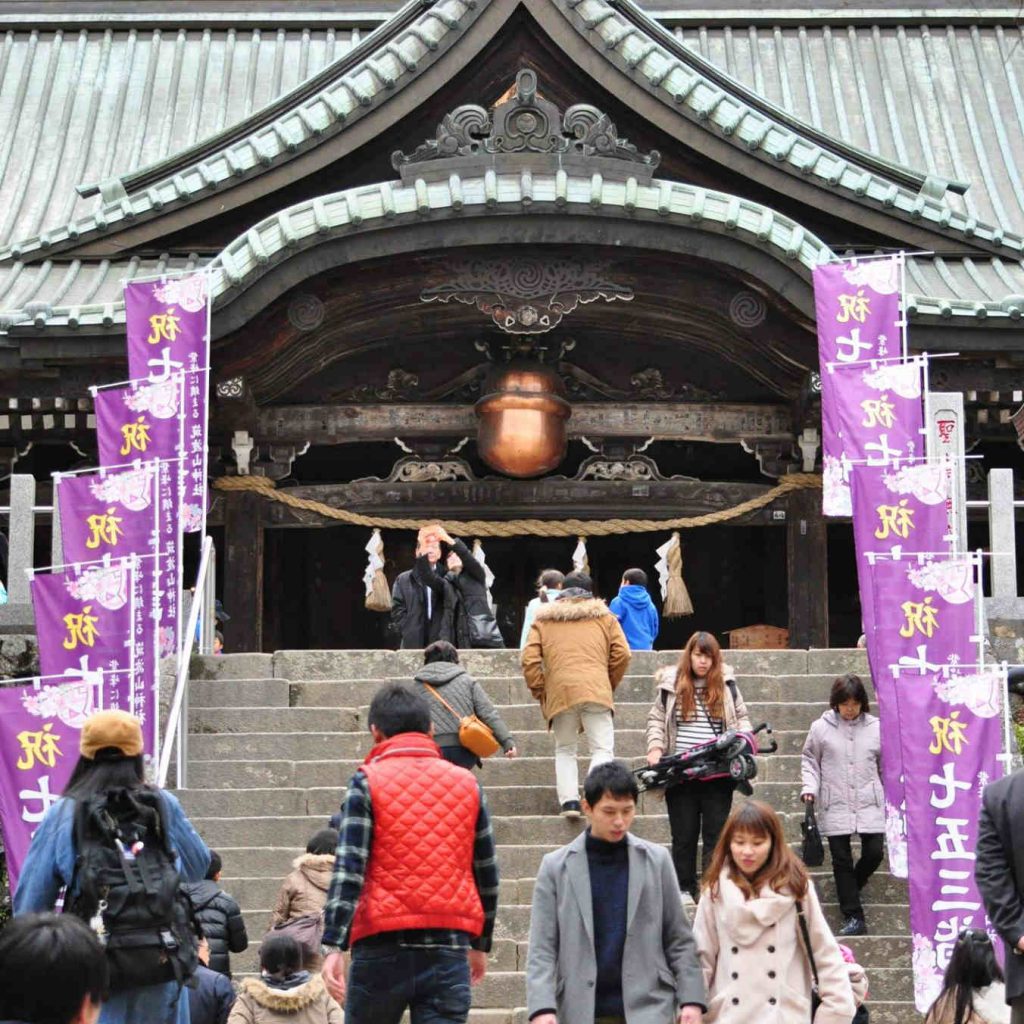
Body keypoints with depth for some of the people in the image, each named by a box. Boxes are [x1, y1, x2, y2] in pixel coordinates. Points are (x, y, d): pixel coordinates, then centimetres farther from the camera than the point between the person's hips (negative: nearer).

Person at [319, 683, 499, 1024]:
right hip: (450, 951, 2)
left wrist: (335, 946, -13)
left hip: (382, 947, -2)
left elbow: (348, 868, -10)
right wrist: (480, 944, 27)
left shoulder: (367, 782, 0)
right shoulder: (467, 784, 10)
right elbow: (487, 874, 15)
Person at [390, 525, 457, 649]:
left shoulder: (447, 579, 14)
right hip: (413, 645, 0)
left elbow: (451, 610, 1)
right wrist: (409, 634, -3)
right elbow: (397, 611, 7)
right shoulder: (403, 580, 15)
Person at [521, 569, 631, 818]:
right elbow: (622, 654, 7)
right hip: (596, 690, -1)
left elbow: (529, 660, 6)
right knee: (602, 748, 0)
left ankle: (569, 800, -1)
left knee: (564, 749, 15)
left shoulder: (543, 620, 18)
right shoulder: (604, 617, 16)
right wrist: (611, 684, 19)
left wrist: (540, 692, 13)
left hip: (559, 692, 1)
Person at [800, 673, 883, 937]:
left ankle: (851, 889, 25)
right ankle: (853, 918, 4)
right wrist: (809, 787, -4)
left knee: (873, 853, -7)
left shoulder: (875, 728, 4)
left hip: (870, 803, 1)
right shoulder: (821, 728, 2)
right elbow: (809, 760, 11)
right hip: (835, 806, 0)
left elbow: (886, 765, 12)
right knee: (841, 859, -1)